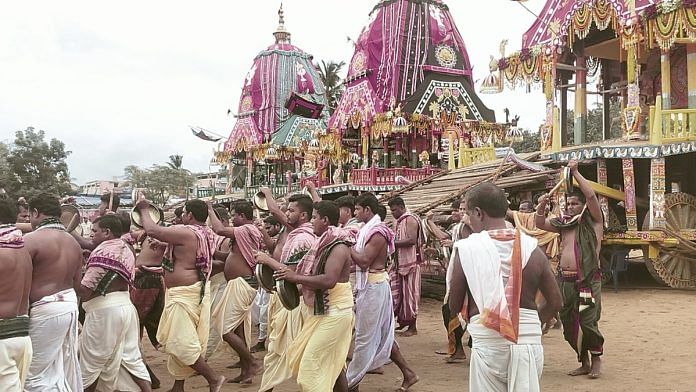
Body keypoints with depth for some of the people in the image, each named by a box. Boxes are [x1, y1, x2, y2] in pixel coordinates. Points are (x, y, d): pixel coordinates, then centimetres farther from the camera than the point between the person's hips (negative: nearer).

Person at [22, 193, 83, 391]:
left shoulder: (31, 239, -13)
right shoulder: (73, 242, 10)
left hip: (44, 309, -8)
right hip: (70, 304, 8)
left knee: (38, 374, 2)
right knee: (68, 366, 18)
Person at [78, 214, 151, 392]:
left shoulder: (103, 250, -15)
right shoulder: (126, 247, 13)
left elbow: (86, 287, -20)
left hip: (104, 310, -9)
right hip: (125, 305, 9)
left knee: (91, 360, 8)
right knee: (131, 356, 13)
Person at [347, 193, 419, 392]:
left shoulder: (377, 232, -18)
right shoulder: (369, 229, 10)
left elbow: (364, 261, -23)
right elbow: (363, 258, 11)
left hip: (373, 287, -10)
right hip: (369, 285, 10)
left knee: (365, 336, 1)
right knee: (382, 334, 15)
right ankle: (408, 373, 23)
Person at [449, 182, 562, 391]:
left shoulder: (467, 248, -9)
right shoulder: (532, 249, -1)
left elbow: (454, 306, -3)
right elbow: (555, 303, 5)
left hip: (489, 344, -3)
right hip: (530, 341, 3)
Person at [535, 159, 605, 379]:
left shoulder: (593, 221, 0)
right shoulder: (564, 223, 15)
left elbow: (591, 196, -13)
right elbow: (540, 224, 12)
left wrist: (575, 173, -9)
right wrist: (541, 207, -6)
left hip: (588, 280, -6)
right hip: (566, 280, 6)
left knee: (588, 323, -9)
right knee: (569, 324, 10)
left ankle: (596, 359, 14)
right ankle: (584, 362, 25)